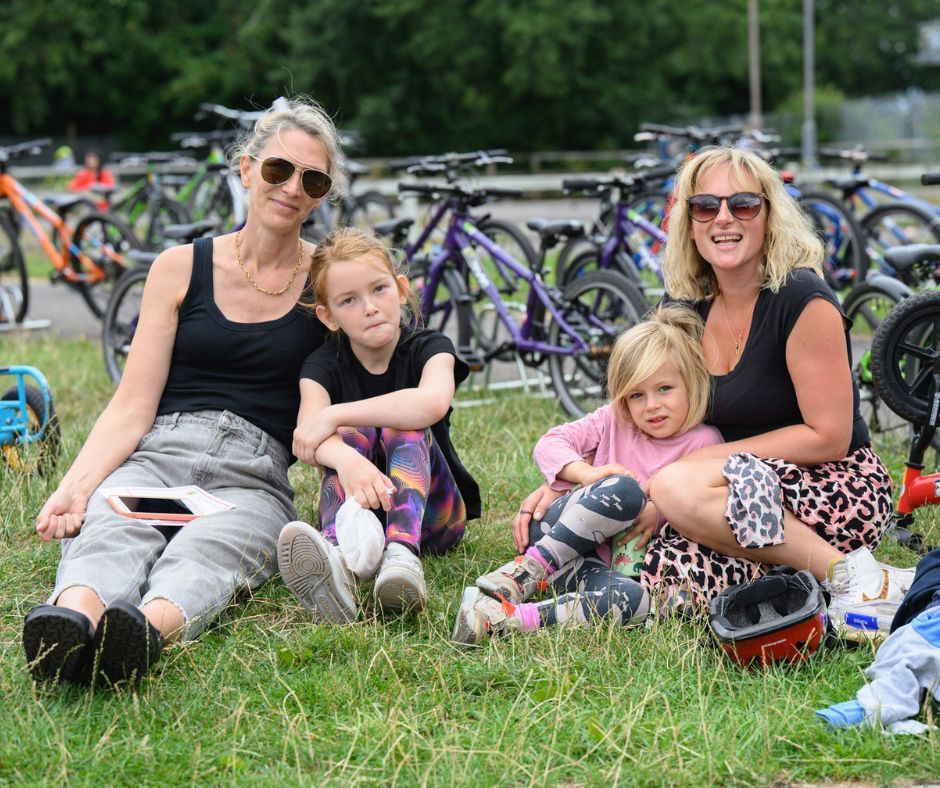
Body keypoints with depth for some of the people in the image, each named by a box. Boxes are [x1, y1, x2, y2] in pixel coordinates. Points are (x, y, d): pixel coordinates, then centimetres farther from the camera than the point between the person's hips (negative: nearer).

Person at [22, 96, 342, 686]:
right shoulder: (181, 269, 11)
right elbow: (132, 407, 5)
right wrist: (75, 485, -13)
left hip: (254, 478, -1)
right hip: (156, 455, 1)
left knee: (202, 553, -37)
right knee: (109, 533, -36)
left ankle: (149, 629, -69)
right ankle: (71, 620, -67)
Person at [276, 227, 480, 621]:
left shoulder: (429, 348, -5)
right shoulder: (323, 365, -1)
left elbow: (432, 402, -31)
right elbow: (308, 435, -23)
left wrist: (334, 415, -30)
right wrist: (347, 460, -47)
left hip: (432, 515, -1)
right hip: (359, 508, 1)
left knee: (404, 426, -25)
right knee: (348, 437, -27)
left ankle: (403, 555, -53)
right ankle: (339, 562, -59)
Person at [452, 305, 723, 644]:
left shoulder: (704, 442, 3)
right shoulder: (613, 422, 9)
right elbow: (550, 444, 5)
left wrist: (663, 512, -24)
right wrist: (589, 474, -14)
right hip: (555, 531, 0)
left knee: (635, 599, -38)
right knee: (625, 491, -31)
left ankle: (502, 619, -43)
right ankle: (526, 572, -30)